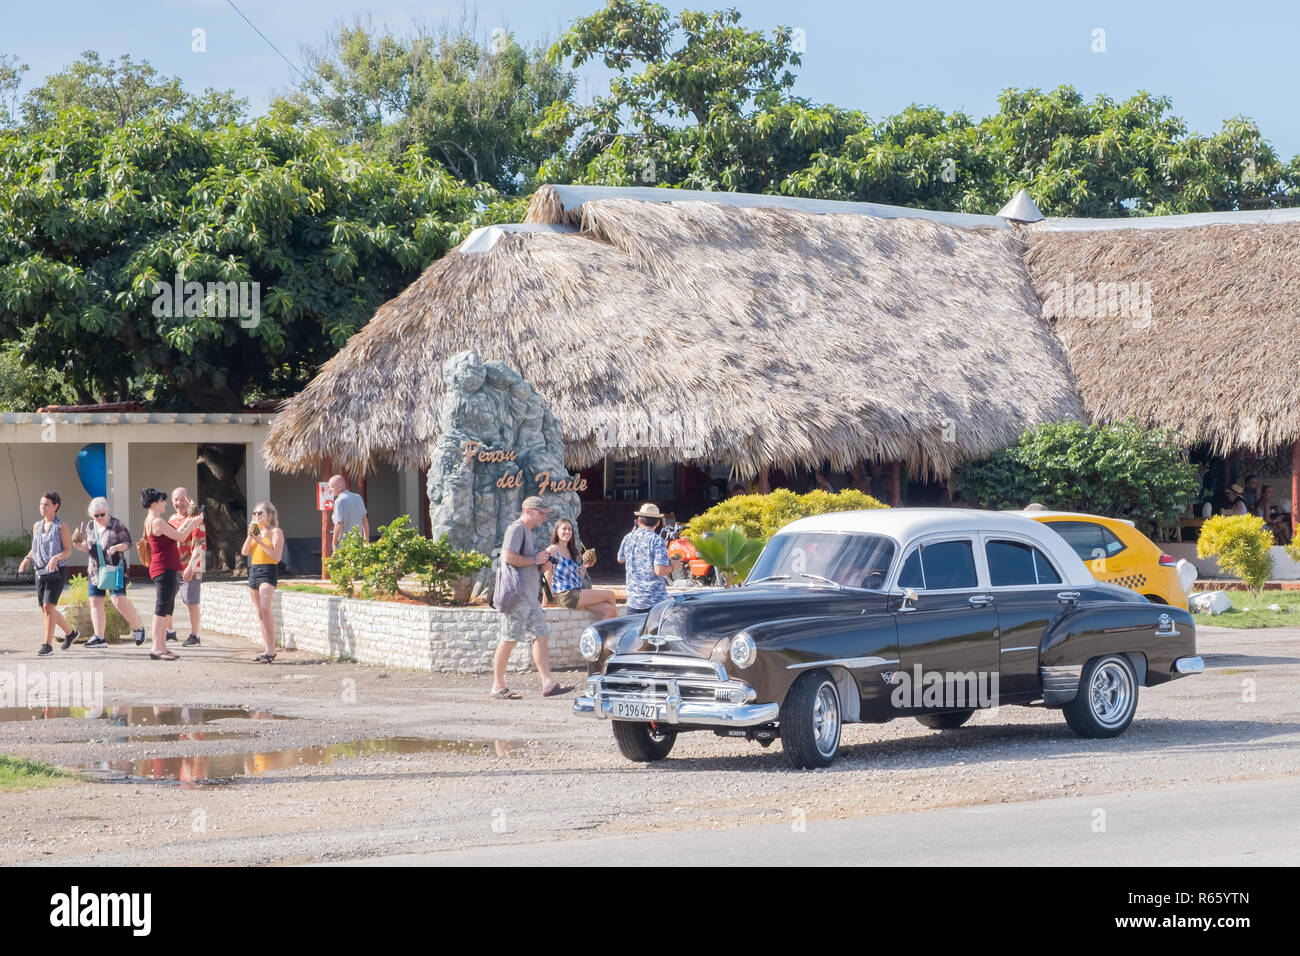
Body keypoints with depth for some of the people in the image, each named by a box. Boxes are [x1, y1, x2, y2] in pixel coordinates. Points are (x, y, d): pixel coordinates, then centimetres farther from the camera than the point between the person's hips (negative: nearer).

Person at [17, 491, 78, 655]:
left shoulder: (61, 526, -6)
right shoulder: (37, 526, 12)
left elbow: (68, 550, -7)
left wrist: (55, 558, -25)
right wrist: (27, 559, 1)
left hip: (57, 570, -7)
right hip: (41, 572, 7)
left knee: (48, 606, -17)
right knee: (45, 609, 10)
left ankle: (48, 645, -12)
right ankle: (70, 633, 31)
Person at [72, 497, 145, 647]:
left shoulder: (117, 525, -5)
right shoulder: (90, 526, 11)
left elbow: (127, 543, -6)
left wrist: (117, 547, -26)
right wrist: (80, 546, -1)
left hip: (115, 568, -6)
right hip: (95, 571, 6)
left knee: (119, 601, -15)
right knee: (95, 603, 1)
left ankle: (138, 628, 3)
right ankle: (99, 637, 4)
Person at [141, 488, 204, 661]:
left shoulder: (151, 521, 16)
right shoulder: (157, 522, -16)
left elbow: (173, 536, 24)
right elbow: (180, 537, -14)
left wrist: (187, 523, 20)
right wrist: (192, 523, 0)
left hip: (168, 570, 11)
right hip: (164, 569, -11)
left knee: (166, 608, 13)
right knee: (162, 608, -10)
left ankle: (161, 646, 16)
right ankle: (156, 648, -11)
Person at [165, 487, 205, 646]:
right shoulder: (172, 519, 14)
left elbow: (200, 545, -17)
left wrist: (190, 567, -24)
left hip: (190, 569, -7)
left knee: (191, 602, -1)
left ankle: (194, 636, 8)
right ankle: (170, 632, 25)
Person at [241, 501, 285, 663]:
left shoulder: (275, 532, -2)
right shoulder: (256, 531, 18)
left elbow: (277, 557, -11)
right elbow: (244, 552, 9)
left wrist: (261, 542, -16)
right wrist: (250, 536, -3)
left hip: (268, 572, -8)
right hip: (253, 571, 8)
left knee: (266, 609, -21)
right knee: (260, 613, 8)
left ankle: (270, 651, -24)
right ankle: (267, 649, 13)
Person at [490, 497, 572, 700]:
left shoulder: (527, 531, 22)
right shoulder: (516, 529, -10)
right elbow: (509, 557, -23)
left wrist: (543, 558, 10)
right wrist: (535, 560, -13)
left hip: (530, 596, 10)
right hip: (516, 595, -10)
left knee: (540, 636, 5)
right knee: (509, 641, -5)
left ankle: (548, 683, 4)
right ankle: (498, 687, 0)